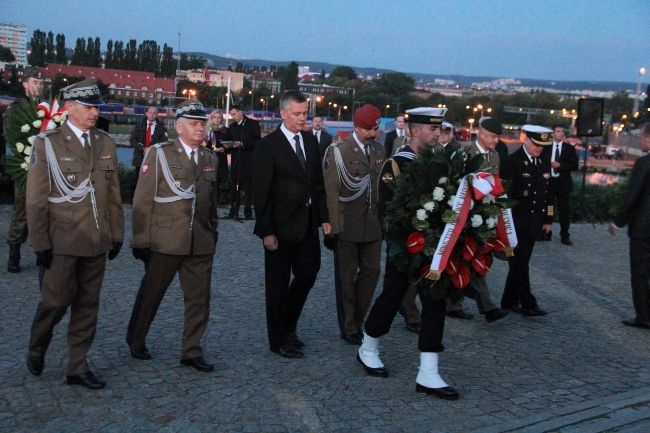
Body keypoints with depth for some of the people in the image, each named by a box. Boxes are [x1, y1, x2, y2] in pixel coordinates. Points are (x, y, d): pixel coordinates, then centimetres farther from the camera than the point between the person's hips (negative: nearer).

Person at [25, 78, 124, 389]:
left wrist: (116, 234, 8)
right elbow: (36, 199, -4)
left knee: (88, 304, 9)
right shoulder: (47, 143, -3)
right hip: (62, 241, -4)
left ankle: (77, 367, 21)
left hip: (97, 241, 4)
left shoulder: (106, 144, 9)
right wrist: (41, 243, -7)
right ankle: (37, 349, 30)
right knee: (56, 300, 2)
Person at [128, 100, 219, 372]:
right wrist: (141, 241, -9)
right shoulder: (159, 154, -4)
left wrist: (213, 231, 12)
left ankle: (191, 352, 18)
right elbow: (142, 201, -6)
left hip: (201, 243, 4)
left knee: (199, 299, 5)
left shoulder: (210, 159, 10)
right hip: (165, 241, -4)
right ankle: (136, 341, 33)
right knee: (151, 294, 12)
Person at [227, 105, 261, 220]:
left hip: (249, 161, -4)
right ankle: (234, 211, 7)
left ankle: (248, 212, 3)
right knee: (234, 187, 2)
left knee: (248, 187, -2)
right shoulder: (232, 126, 16)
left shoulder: (253, 124, 1)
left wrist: (243, 144, -16)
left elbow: (257, 141, -7)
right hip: (236, 161, 4)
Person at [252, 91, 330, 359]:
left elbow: (318, 182, 11)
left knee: (308, 273, 12)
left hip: (307, 223, 6)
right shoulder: (268, 145, -10)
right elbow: (261, 192, -13)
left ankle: (287, 325, 33)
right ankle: (279, 339, 21)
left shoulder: (311, 141, 8)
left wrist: (324, 217, 5)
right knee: (278, 283, 6)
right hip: (280, 225, -6)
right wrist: (266, 231, -16)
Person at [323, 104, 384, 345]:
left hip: (373, 223, 5)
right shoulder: (339, 151, -7)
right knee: (346, 277, 6)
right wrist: (334, 226, -14)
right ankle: (348, 328, 19)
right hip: (347, 224, -5)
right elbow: (332, 191, -10)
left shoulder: (379, 150, 10)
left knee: (371, 271, 9)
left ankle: (356, 320, 27)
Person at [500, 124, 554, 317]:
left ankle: (509, 301, 21)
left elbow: (547, 192, 16)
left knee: (520, 264, 11)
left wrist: (547, 219, 14)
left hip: (533, 224, 7)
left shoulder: (544, 163, 10)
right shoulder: (511, 161, -10)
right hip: (515, 222, -6)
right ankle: (528, 304, 1)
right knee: (520, 264, -3)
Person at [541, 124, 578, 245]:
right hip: (548, 182, 1)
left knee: (565, 210, 0)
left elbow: (575, 166, -4)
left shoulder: (569, 148, 3)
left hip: (563, 183, -1)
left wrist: (560, 165, -14)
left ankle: (565, 236, 6)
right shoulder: (546, 147, 5)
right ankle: (546, 233, 15)